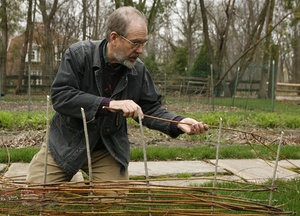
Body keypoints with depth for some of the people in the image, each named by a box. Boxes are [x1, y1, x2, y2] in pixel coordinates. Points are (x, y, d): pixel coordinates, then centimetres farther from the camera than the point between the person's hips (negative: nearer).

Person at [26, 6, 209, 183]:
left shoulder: (139, 70, -6)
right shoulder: (78, 54, -16)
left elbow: (151, 109, 1)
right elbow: (60, 96, -26)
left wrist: (178, 122, -19)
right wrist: (108, 104, -36)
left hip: (110, 149, 2)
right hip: (66, 143, -2)